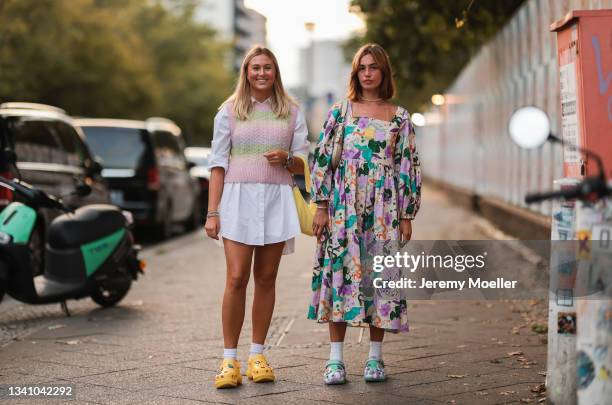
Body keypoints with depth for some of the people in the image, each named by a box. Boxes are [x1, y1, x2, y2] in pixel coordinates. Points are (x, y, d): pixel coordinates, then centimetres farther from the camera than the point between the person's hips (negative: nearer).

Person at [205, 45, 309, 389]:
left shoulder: (292, 112, 10)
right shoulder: (229, 111, 6)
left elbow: (303, 164, 12)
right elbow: (218, 164, 4)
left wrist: (287, 158, -12)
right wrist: (213, 212, -2)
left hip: (277, 199, 2)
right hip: (239, 197, -2)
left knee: (266, 279, 4)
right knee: (237, 278, -10)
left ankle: (258, 354, 14)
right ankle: (229, 359, -3)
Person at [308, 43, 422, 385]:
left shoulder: (399, 117, 7)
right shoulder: (339, 112, 6)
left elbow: (409, 168, 7)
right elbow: (322, 160, 4)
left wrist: (407, 216, 2)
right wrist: (322, 207, -3)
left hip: (384, 211, 0)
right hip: (344, 209, 0)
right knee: (339, 273, -3)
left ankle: (375, 357, 11)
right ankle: (335, 359, 2)